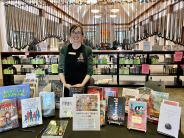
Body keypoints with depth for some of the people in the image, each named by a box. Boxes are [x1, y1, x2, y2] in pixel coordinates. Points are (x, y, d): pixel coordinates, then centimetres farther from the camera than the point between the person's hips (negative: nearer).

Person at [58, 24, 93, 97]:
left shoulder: (88, 50, 1)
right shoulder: (64, 49, 4)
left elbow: (90, 71, 0)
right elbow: (60, 69, 5)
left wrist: (82, 84, -13)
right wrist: (64, 83, -8)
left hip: (82, 88, 0)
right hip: (67, 88, 1)